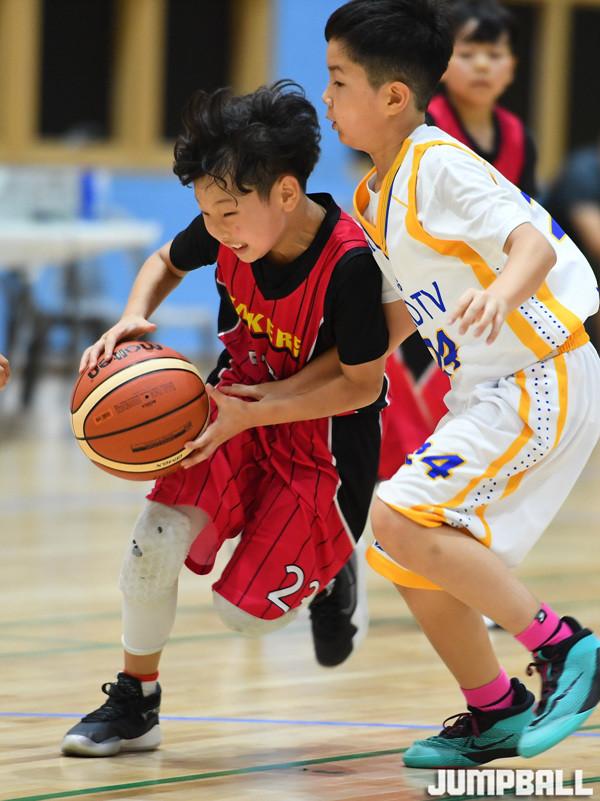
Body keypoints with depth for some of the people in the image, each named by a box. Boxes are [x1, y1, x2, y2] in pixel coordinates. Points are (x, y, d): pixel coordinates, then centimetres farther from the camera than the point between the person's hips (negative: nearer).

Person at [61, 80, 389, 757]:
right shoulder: (226, 228, -15)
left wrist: (248, 414, -30)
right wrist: (131, 320, -13)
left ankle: (328, 573, 31)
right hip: (240, 403, 5)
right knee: (157, 535, -17)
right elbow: (166, 263, 9)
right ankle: (134, 702, 3)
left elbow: (361, 385, -22)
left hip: (324, 436, -5)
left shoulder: (351, 262, -31)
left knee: (245, 611, -4)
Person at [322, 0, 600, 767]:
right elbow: (400, 314, 19)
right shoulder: (376, 196, 10)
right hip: (488, 390, 9)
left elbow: (534, 243, -28)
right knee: (412, 562, 9)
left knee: (403, 518, -21)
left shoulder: (439, 166, -17)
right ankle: (495, 711, 23)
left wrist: (500, 294, -48)